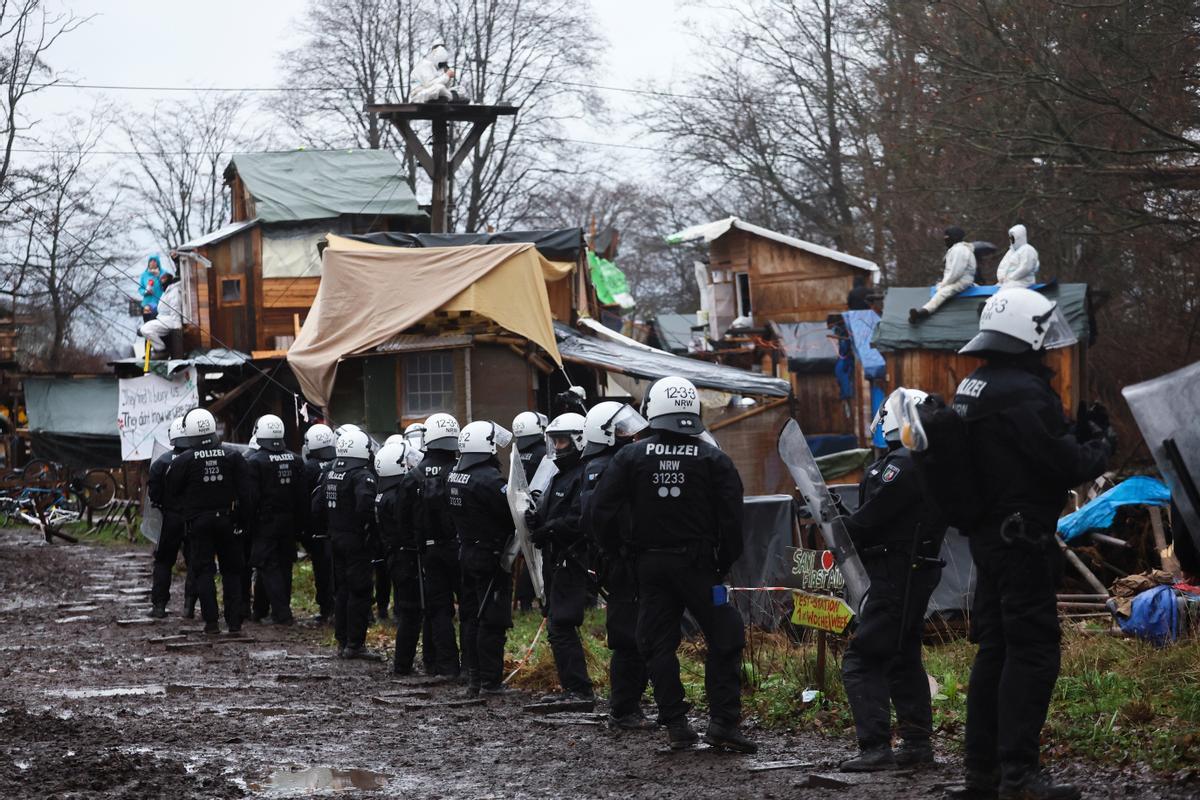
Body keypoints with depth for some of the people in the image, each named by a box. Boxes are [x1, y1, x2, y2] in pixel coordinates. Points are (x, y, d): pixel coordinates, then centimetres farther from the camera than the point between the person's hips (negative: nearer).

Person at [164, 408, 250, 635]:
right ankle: (234, 620, 8)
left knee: (204, 571, 3)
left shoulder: (184, 460, -10)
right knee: (231, 571, 11)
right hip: (226, 520, 2)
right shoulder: (232, 456, -3)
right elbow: (243, 492, -4)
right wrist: (240, 518, 3)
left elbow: (170, 489, -1)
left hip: (198, 522, -2)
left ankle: (211, 621, -3)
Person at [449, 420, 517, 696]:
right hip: (492, 557, -8)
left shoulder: (454, 477, 7)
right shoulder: (489, 479, -21)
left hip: (468, 552, 8)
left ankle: (472, 676, 20)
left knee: (471, 616, 14)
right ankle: (490, 681, -2)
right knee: (492, 621, -4)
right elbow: (514, 512, -20)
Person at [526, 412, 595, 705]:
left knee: (561, 627, -13)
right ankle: (570, 688, 18)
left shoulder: (584, 477, -13)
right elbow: (548, 516, 23)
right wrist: (534, 518, 2)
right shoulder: (559, 477, 20)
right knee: (558, 627, 12)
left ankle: (580, 690, -11)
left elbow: (581, 521, -23)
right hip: (555, 561, 10)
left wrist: (549, 528, -19)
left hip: (572, 562, -10)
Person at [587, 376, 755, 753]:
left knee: (658, 644, 10)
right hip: (698, 563, -2)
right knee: (725, 640, 6)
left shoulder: (630, 457, -1)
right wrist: (725, 563, 6)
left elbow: (599, 513, -2)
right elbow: (732, 520, -6)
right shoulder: (713, 459, -4)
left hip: (651, 564, 2)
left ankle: (675, 724, 8)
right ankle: (723, 722, -1)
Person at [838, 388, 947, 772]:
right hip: (917, 570, 11)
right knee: (903, 658, 19)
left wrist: (841, 529, -2)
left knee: (862, 660, -10)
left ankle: (876, 747, -15)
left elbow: (873, 516, -18)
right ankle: (917, 743, 24)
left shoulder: (904, 464, -19)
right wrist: (850, 528, 12)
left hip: (895, 574, -11)